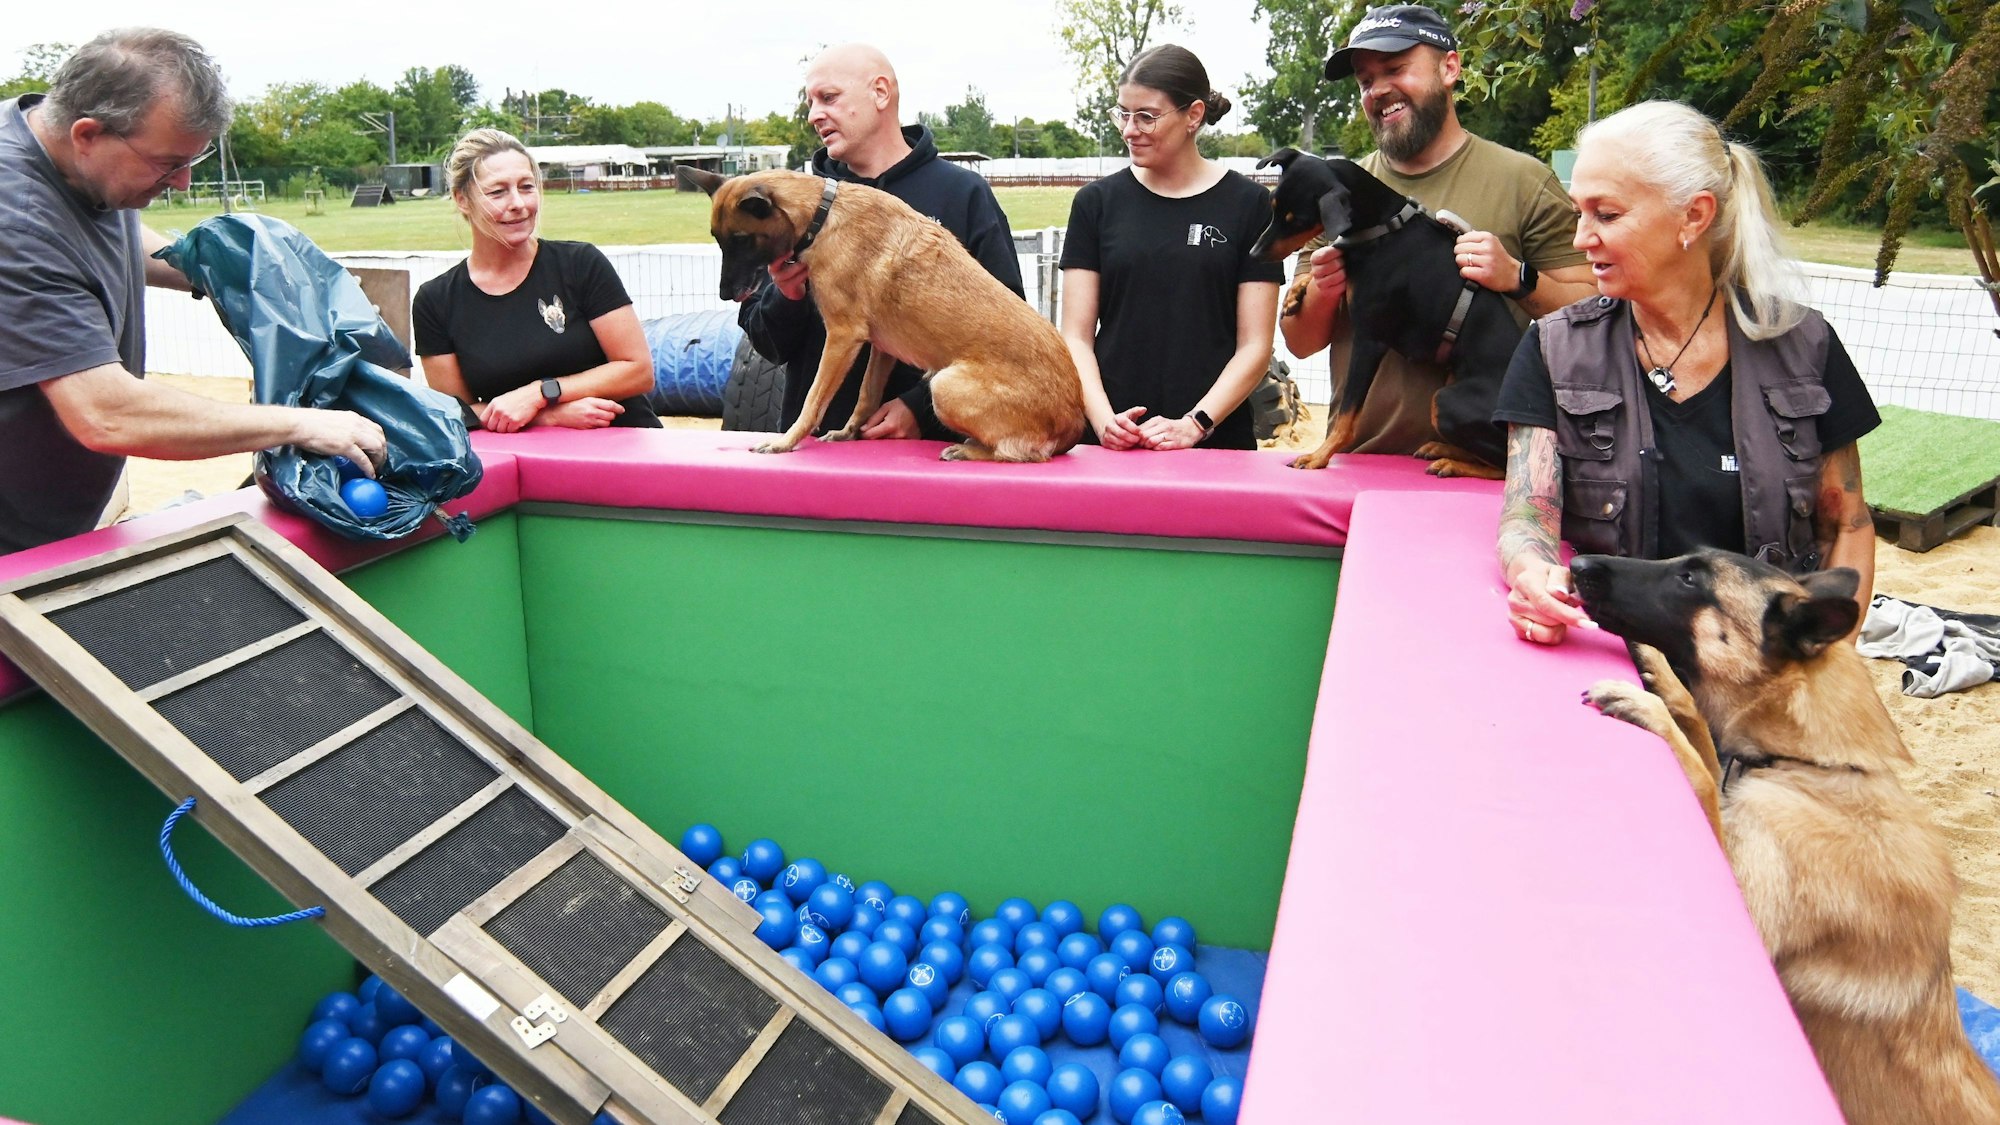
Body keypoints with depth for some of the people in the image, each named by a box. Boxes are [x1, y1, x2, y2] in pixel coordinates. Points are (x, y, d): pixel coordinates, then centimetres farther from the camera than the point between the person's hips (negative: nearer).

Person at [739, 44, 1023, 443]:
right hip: (813, 438, 3)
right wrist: (786, 297, -6)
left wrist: (924, 408, -12)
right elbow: (766, 344, 15)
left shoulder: (963, 193, 2)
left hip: (929, 445, -3)